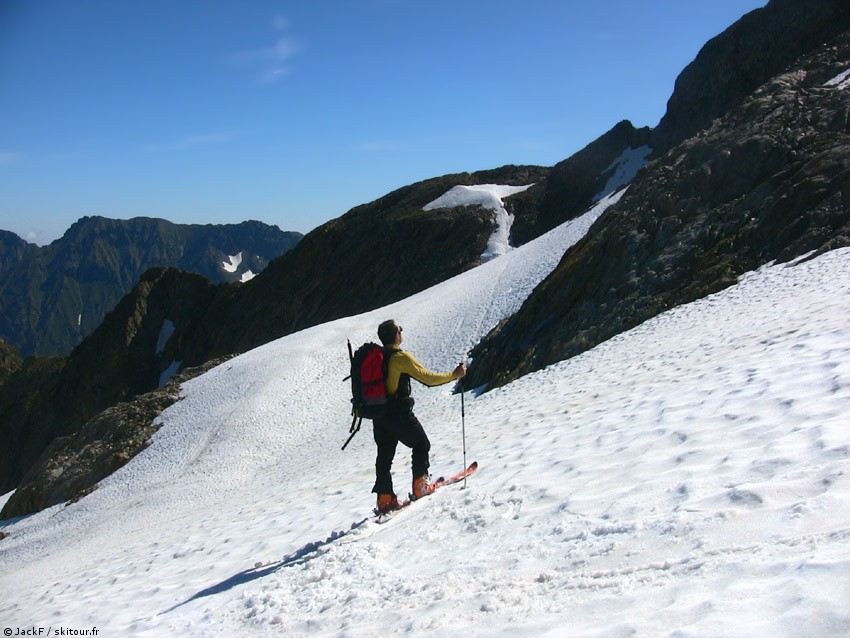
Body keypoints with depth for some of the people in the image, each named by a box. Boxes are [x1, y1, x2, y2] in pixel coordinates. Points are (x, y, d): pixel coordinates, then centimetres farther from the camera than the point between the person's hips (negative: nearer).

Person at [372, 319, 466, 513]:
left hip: (378, 415, 7)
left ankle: (384, 498, 12)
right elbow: (428, 378, -15)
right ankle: (420, 485, 15)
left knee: (385, 454, 12)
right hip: (400, 414, -7)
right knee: (421, 445, 14)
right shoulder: (401, 357, -16)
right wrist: (454, 374, -4)